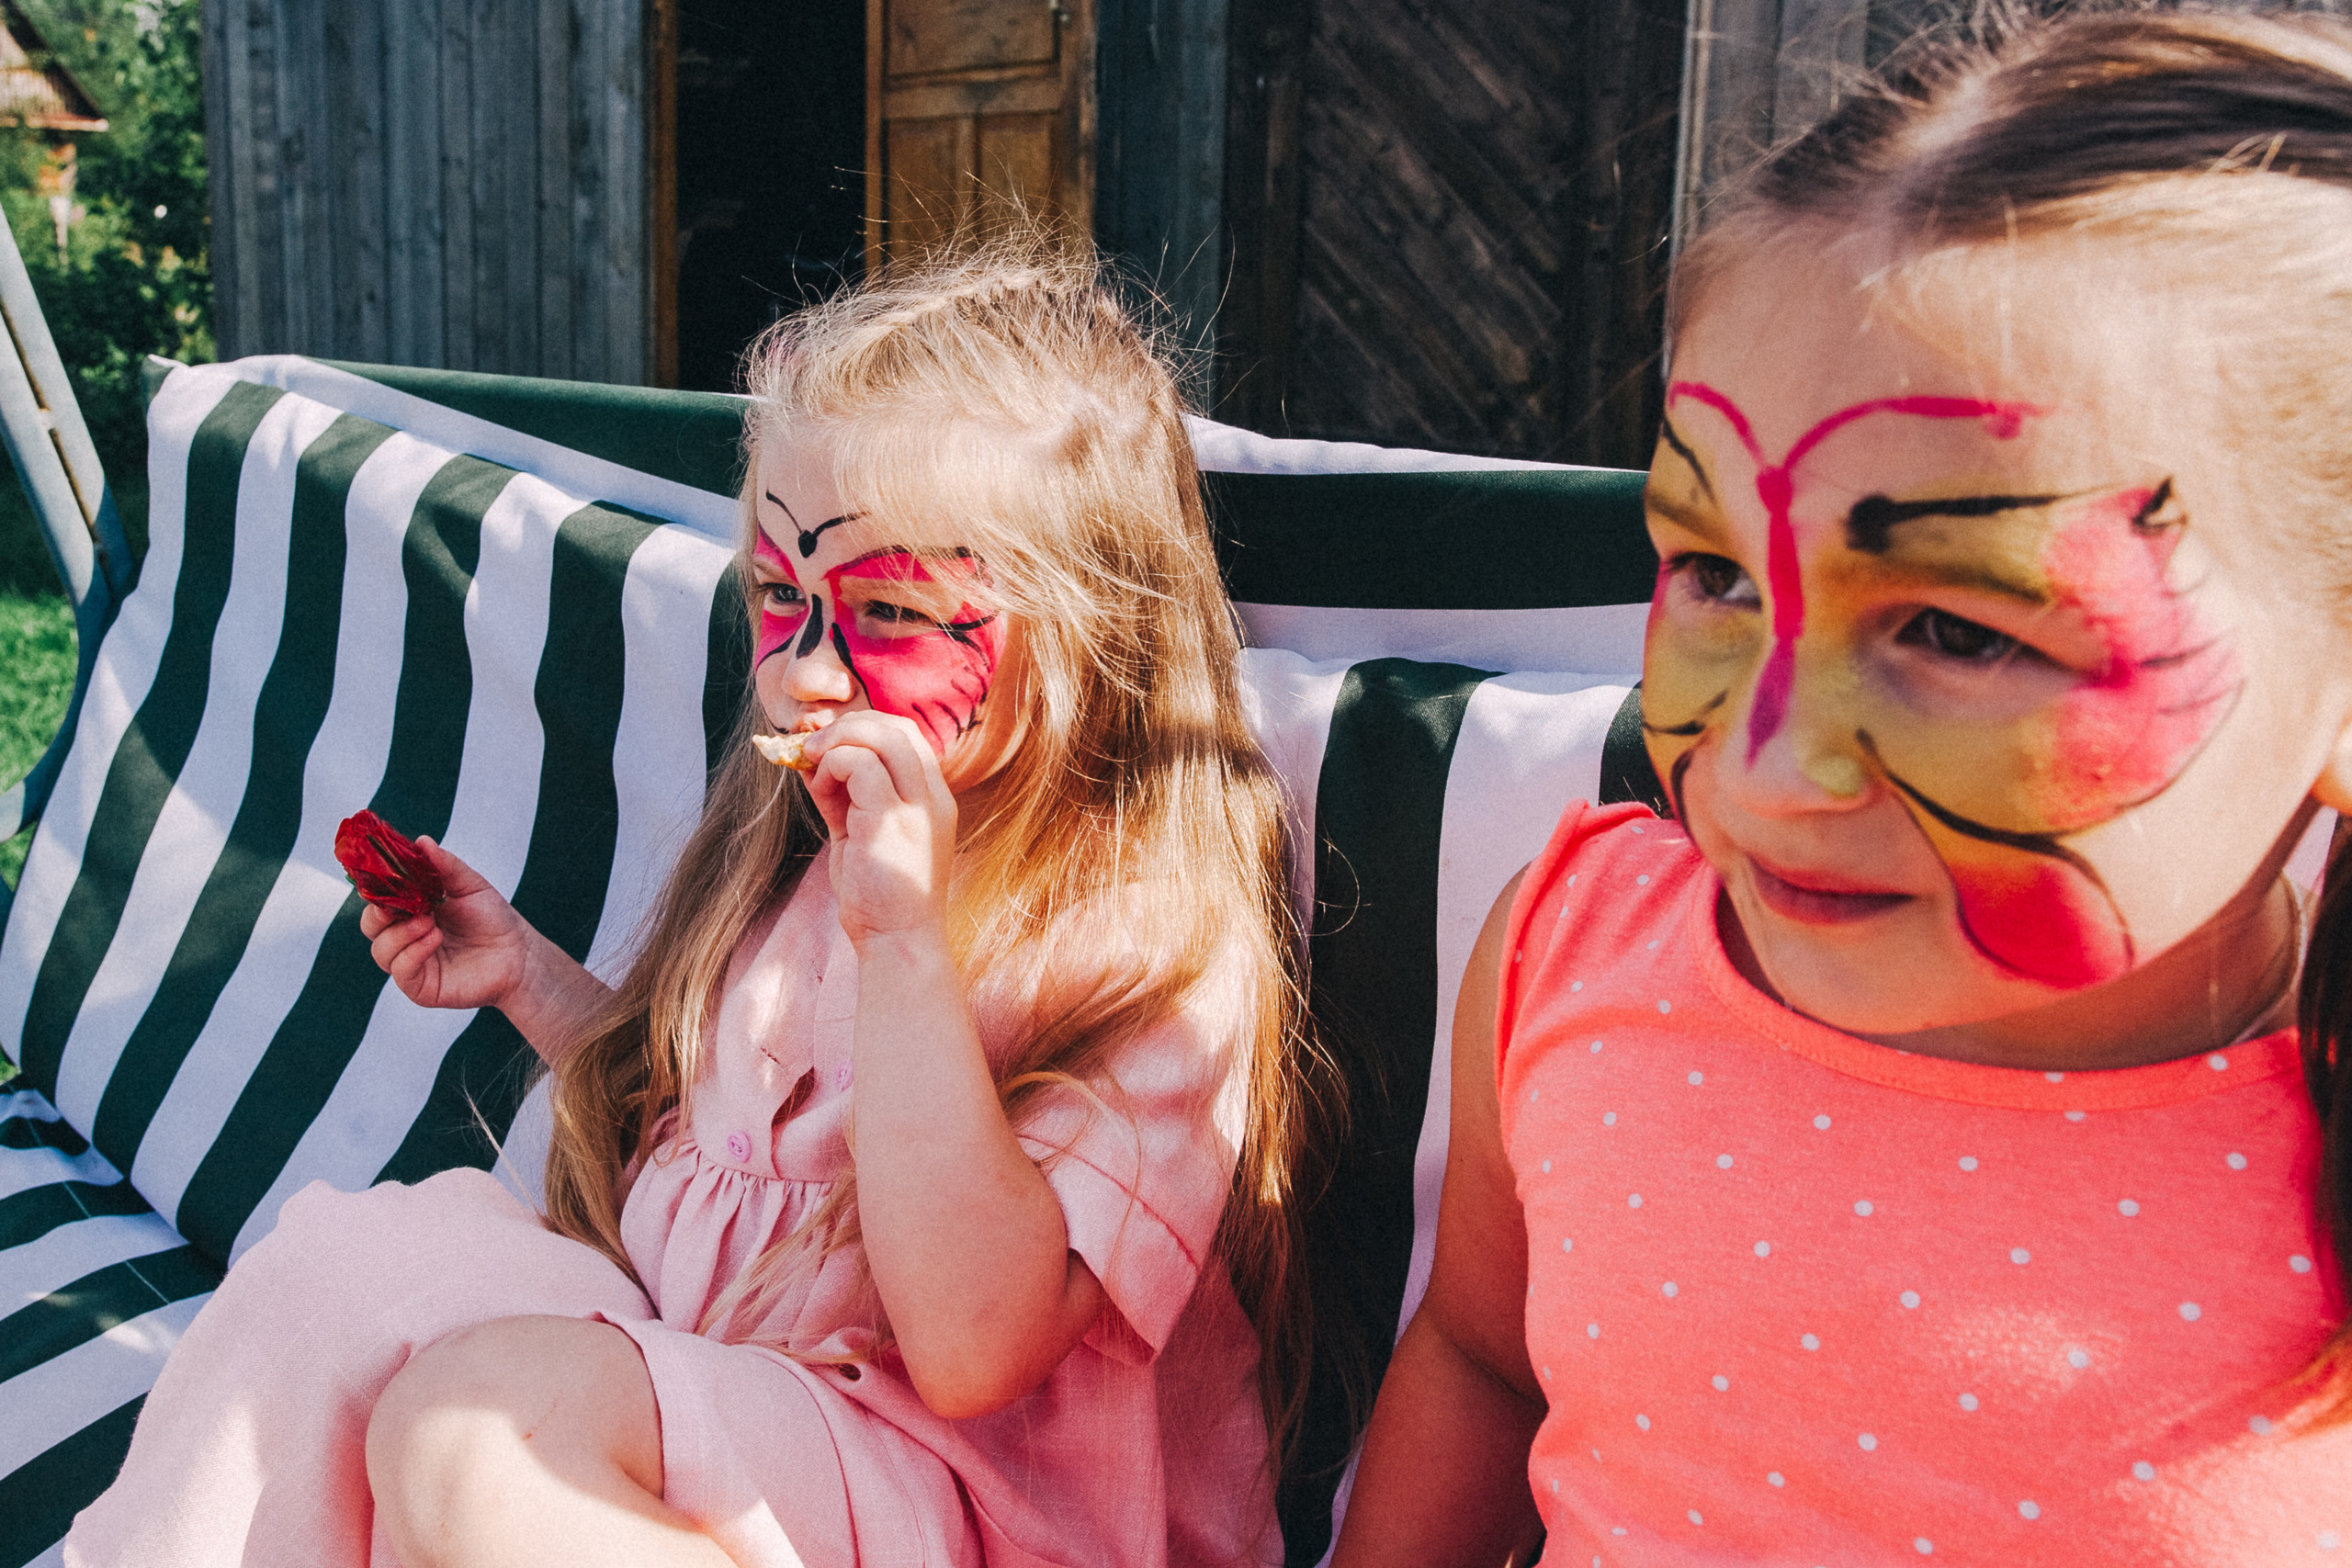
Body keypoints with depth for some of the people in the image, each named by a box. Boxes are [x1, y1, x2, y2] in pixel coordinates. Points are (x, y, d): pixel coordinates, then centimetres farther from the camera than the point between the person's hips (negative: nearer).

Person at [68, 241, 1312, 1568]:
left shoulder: (1155, 937, -20)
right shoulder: (810, 851, 5)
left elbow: (970, 1348, -29)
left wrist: (903, 936, -33)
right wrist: (534, 981, 9)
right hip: (696, 1401, 8)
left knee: (478, 1426, -27)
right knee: (357, 1246, -9)